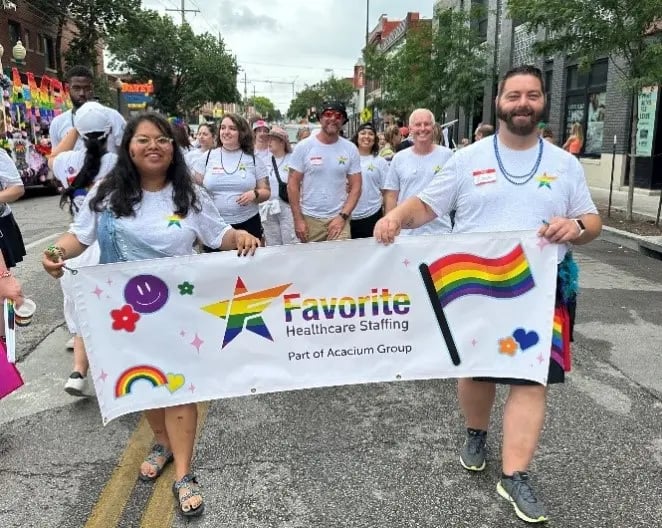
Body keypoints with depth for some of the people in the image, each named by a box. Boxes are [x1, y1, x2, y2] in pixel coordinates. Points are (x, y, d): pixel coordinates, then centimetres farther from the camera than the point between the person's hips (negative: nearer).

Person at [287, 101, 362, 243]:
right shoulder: (303, 146, -2)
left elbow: (356, 187, 3)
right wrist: (298, 219, -7)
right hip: (309, 218, -1)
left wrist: (343, 216, -8)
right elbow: (293, 184, -2)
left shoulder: (351, 149, 2)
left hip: (338, 218, 1)